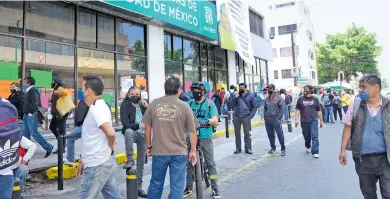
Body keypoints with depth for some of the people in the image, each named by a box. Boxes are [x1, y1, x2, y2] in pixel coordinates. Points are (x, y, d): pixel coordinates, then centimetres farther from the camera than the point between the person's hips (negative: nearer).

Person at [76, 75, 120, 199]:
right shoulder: (96, 107, 12)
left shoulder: (96, 109, -18)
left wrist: (110, 148, -13)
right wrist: (83, 160, 19)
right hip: (101, 162, 9)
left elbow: (110, 133, -33)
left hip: (98, 165, -9)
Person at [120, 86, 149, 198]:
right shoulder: (125, 105, -7)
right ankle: (130, 160, -30)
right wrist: (139, 125, -27)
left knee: (141, 161, 8)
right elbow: (125, 123, -15)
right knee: (128, 131, -39)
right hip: (132, 132, -3)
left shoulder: (143, 104, 4)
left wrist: (147, 107, -12)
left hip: (143, 135, 4)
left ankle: (138, 187, 20)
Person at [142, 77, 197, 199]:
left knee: (156, 184, 18)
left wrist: (149, 146, 16)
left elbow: (147, 127, 4)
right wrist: (193, 151, 9)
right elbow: (192, 131, -2)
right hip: (179, 152, -2)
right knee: (177, 186, 8)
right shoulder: (184, 106, -6)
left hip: (158, 151, 2)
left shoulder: (154, 104, -1)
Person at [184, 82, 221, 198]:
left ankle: (215, 188, 17)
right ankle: (189, 188, 24)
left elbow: (215, 120, -12)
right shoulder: (190, 103, 5)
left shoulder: (210, 103, -3)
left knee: (210, 162, 4)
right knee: (190, 162, 11)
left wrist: (207, 121, -31)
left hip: (205, 137, -3)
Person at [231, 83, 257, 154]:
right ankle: (238, 148, 19)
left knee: (247, 133, 2)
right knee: (237, 133, 9)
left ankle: (248, 148, 12)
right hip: (236, 116, 3)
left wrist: (250, 116, -7)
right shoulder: (236, 95, 7)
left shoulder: (250, 95, 1)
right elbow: (232, 105, 4)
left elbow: (254, 107, 2)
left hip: (246, 117, -2)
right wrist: (235, 98, -10)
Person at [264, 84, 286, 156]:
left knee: (280, 134, -4)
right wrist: (265, 117, 9)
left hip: (276, 119, -5)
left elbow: (282, 108, -5)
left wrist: (279, 117, -12)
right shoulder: (266, 98, 13)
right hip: (267, 120, 5)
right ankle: (273, 147, 25)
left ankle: (283, 149, 5)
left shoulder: (278, 97, -2)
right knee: (270, 135, 11)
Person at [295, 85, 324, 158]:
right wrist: (296, 119, -5)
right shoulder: (300, 99, 4)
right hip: (304, 121, 1)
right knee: (306, 136, 13)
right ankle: (308, 147, 40)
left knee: (314, 136, -9)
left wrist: (321, 121, 10)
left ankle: (315, 152, -6)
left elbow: (318, 111, 9)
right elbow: (297, 110, 5)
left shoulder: (315, 99, 5)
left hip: (313, 120, -1)